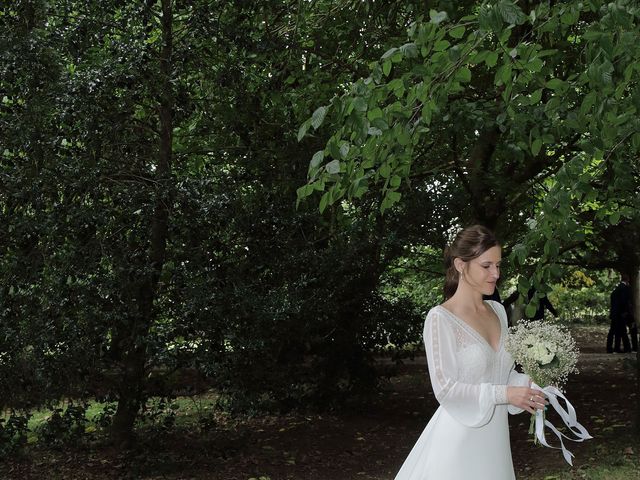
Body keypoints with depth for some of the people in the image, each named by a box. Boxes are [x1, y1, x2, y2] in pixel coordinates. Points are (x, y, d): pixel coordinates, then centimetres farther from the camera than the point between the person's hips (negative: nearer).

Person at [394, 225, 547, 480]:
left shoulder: (497, 311, 7)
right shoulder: (440, 318, -14)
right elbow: (445, 388, -17)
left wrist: (528, 385, -4)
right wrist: (504, 394, -20)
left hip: (495, 436, 7)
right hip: (460, 437, -6)